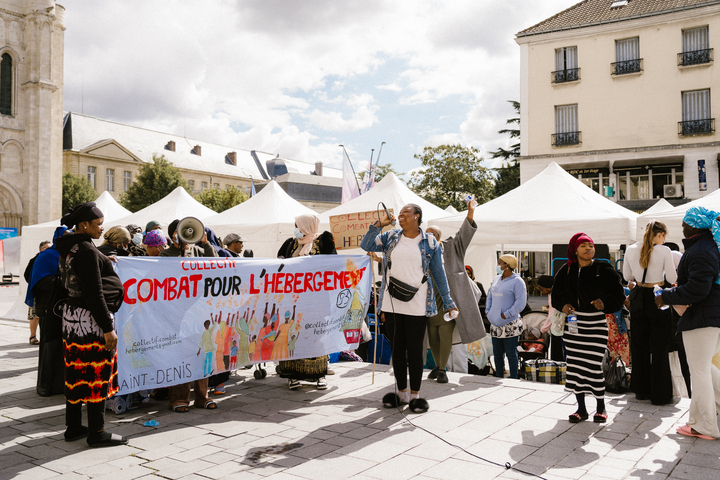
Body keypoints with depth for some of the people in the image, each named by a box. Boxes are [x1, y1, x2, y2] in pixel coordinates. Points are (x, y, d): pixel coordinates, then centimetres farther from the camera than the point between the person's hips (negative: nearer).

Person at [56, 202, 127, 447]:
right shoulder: (87, 250, -17)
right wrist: (108, 328, -19)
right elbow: (94, 293, -20)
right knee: (97, 374, -2)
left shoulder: (68, 248, 12)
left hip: (72, 315, 10)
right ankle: (97, 433, 5)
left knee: (76, 371, 15)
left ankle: (73, 427, 24)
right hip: (91, 318, -10)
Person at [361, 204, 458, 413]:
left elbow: (439, 274, 5)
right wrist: (379, 224, -4)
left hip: (416, 306, -3)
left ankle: (415, 395, 16)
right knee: (397, 349, 10)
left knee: (414, 350, 3)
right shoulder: (390, 237, 9)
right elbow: (365, 245, 4)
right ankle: (401, 393, 23)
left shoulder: (430, 243, 2)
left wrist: (449, 303, 4)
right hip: (392, 304, 3)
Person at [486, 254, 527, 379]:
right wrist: (488, 311, 9)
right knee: (497, 353, 12)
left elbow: (520, 303, -15)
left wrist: (505, 315, -17)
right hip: (495, 324, 7)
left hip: (510, 325, -7)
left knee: (511, 353, 1)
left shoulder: (517, 281, -10)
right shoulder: (496, 279, 13)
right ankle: (499, 378, 24)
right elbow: (490, 296, 23)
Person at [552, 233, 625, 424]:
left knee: (594, 365, -5)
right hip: (573, 322, 4)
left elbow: (618, 294, -1)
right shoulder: (566, 270, 6)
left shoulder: (604, 270, -3)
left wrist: (605, 304, -20)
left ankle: (601, 407, 16)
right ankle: (581, 409, 20)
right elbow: (557, 292, 13)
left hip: (595, 323, -4)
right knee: (575, 364, 6)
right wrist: (563, 305, -6)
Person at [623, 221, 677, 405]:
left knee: (639, 345, 16)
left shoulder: (631, 250, 0)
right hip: (657, 300, -4)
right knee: (659, 348, 6)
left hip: (638, 299, 4)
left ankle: (641, 390, 26)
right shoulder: (664, 251, -11)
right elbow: (672, 279, -7)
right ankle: (660, 395, 12)